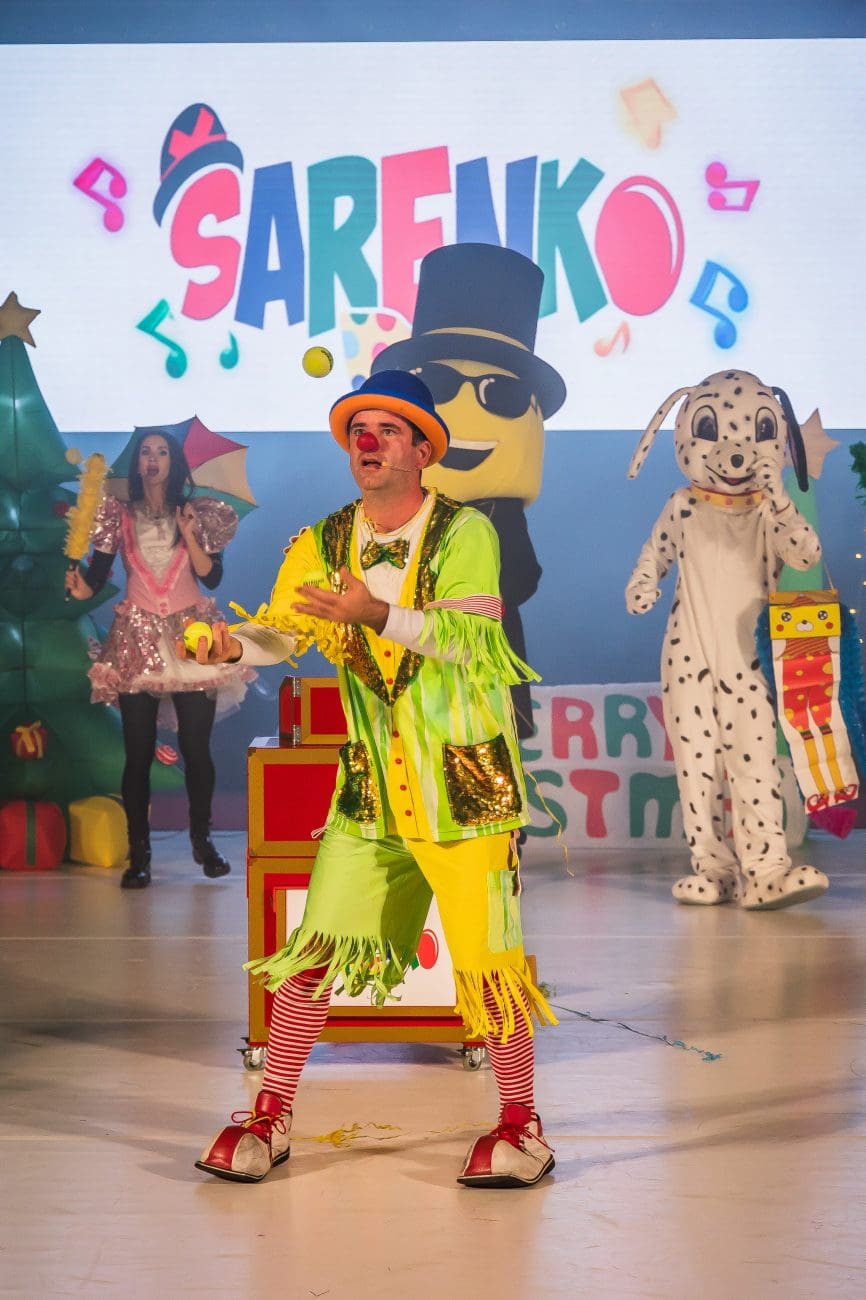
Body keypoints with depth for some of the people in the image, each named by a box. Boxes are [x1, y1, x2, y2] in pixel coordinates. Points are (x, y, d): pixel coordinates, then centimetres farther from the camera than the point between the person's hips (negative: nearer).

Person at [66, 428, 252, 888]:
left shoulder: (197, 513, 5)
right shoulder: (120, 516, 5)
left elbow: (212, 576, -4)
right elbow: (97, 576, -3)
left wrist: (188, 534, -13)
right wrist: (81, 587, -23)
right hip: (137, 642, 0)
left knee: (196, 746, -1)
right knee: (139, 751, -2)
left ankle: (202, 839, 17)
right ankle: (139, 853, 3)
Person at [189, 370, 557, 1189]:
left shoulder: (464, 533, -7)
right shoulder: (323, 544, 7)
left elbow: (470, 635, -20)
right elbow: (281, 629, 1)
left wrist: (380, 615, -33)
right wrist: (233, 646, -21)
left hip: (464, 771, -4)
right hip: (371, 782, 4)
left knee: (484, 949, -4)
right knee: (317, 943, 2)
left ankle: (520, 1127, 12)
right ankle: (271, 1118, 15)